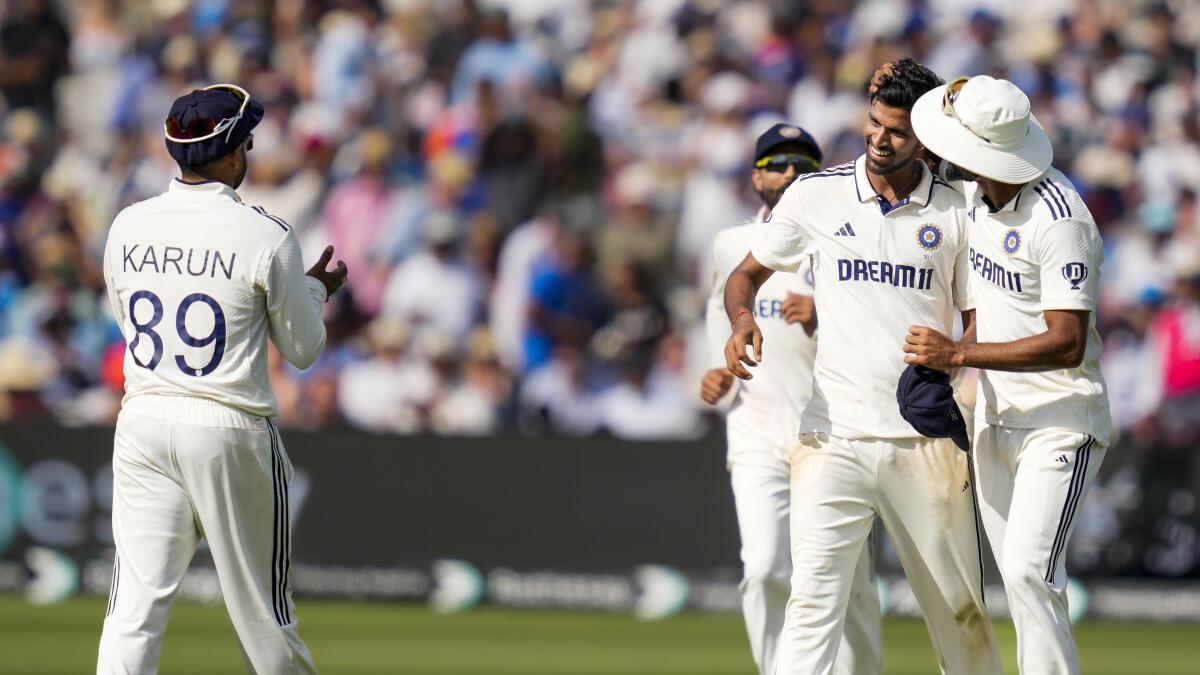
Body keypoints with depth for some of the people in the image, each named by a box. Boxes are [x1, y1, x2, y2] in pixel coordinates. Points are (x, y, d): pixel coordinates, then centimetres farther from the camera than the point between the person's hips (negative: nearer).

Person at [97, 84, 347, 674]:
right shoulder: (266, 237, -11)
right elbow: (302, 349, -2)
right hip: (231, 430, -3)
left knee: (135, 605, -1)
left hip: (143, 423, 3)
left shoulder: (127, 227, 1)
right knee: (261, 610, 9)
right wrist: (317, 288, 18)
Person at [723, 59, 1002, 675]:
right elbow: (748, 272, 14)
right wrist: (741, 318, -9)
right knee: (813, 600, -14)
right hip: (834, 435, -1)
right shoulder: (815, 195, 5)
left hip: (925, 443, 1)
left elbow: (979, 322, 10)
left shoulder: (953, 213, 5)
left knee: (960, 613, 8)